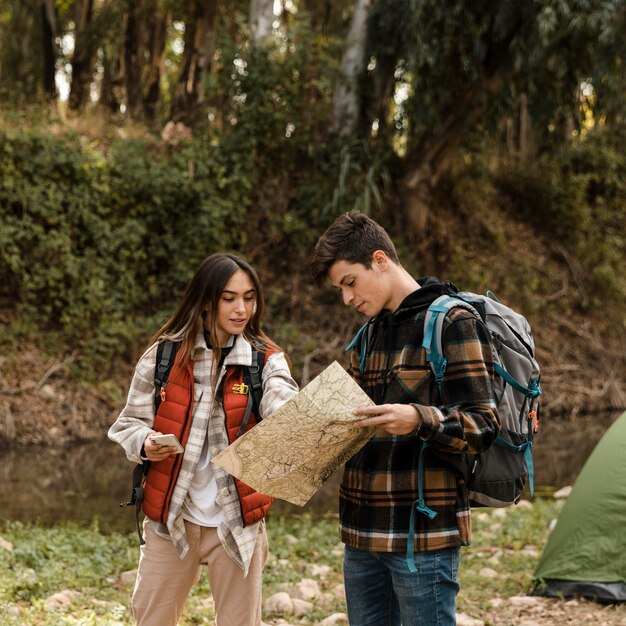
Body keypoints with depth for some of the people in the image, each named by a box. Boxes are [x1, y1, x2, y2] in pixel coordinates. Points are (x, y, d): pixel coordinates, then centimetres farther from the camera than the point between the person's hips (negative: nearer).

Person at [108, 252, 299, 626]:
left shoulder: (266, 360, -3)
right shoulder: (164, 355, -1)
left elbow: (285, 409, -23)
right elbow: (129, 423, 6)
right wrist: (145, 443, -17)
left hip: (238, 522, 0)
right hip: (171, 518, 1)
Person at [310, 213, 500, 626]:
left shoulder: (452, 323, -8)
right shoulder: (368, 335, 17)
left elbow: (482, 426, -13)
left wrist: (419, 420, -30)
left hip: (423, 533, -8)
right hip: (364, 531, 8)